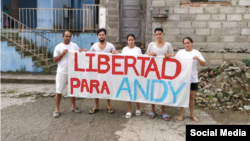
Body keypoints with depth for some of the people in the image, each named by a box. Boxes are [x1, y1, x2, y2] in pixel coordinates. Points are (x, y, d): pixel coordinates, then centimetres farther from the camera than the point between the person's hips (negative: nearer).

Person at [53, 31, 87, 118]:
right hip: (62, 72, -3)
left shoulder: (74, 45, 5)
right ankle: (57, 109, 14)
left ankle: (73, 107, 28)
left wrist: (81, 52, -11)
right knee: (59, 91, 2)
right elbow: (54, 60, -3)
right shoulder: (58, 47, -2)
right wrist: (63, 53, -14)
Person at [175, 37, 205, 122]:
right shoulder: (180, 52, 3)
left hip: (193, 78, 0)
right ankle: (181, 114, 19)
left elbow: (203, 64, -4)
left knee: (192, 97, 12)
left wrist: (198, 59, -22)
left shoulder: (196, 52, 1)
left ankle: (192, 114, 26)